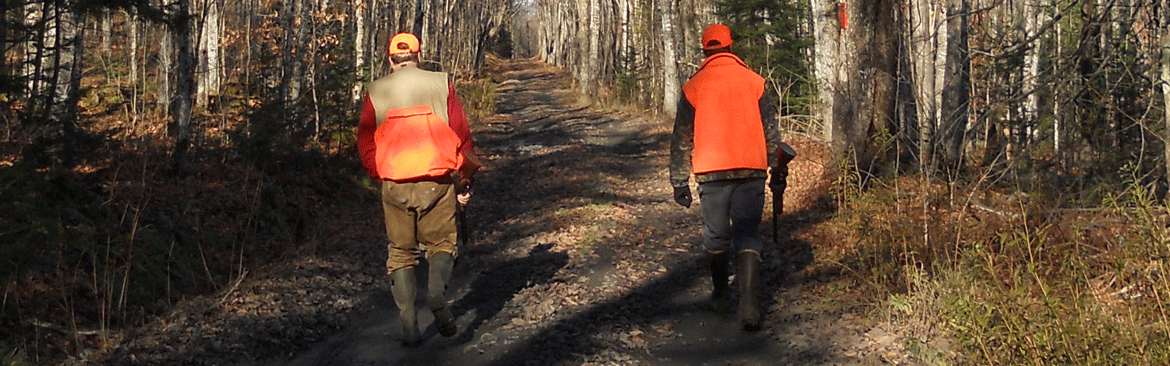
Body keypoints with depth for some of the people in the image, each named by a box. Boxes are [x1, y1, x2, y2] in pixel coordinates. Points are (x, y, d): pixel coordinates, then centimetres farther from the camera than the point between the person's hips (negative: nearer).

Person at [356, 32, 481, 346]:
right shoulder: (440, 85, 2)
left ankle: (408, 325, 3)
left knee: (402, 252, 12)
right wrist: (465, 181, 9)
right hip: (437, 182, -1)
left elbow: (365, 143, 6)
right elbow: (461, 134, 2)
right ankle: (437, 292, -17)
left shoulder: (375, 92, 3)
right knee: (441, 243, 14)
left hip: (395, 186, 1)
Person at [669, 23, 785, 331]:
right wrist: (777, 172, 16)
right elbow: (771, 131, 9)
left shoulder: (694, 87, 3)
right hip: (751, 171, 0)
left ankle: (721, 296, 29)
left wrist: (679, 182, 10)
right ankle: (748, 302, -14)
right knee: (747, 236, 1)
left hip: (711, 173, 0)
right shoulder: (754, 81, 5)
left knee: (716, 236, 16)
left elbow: (682, 139, 5)